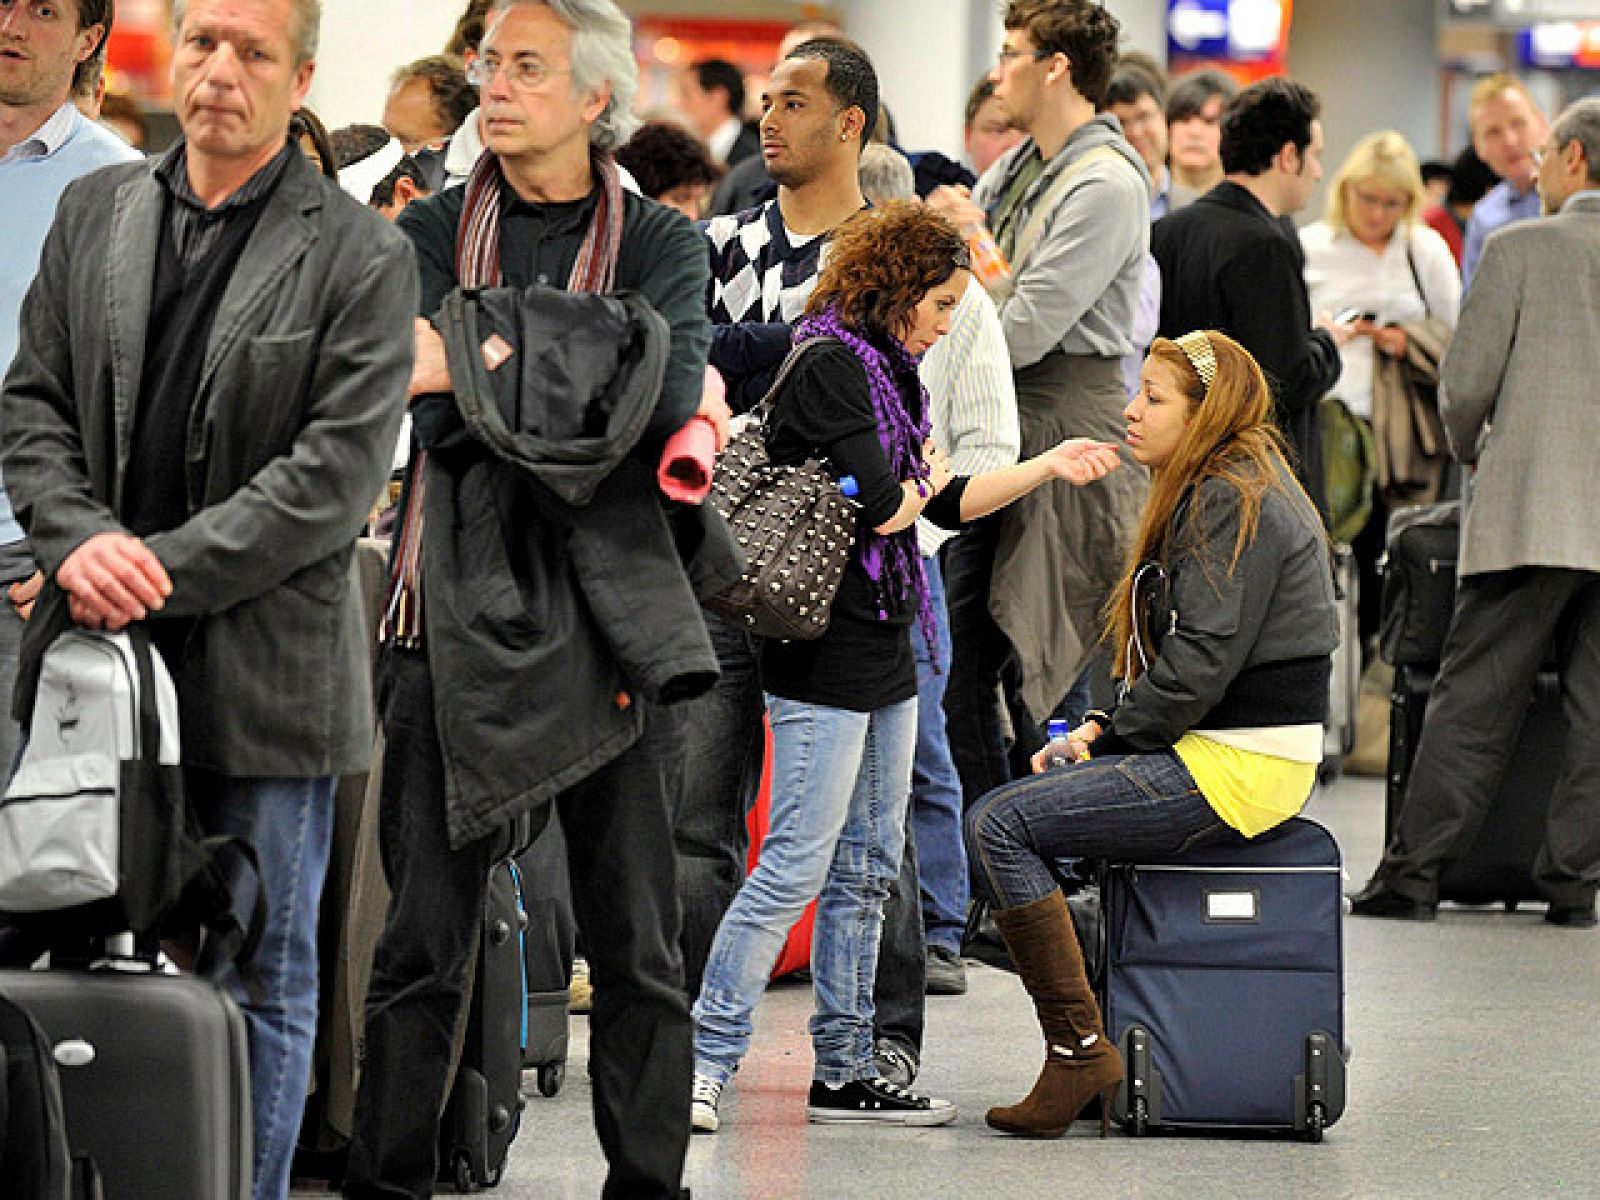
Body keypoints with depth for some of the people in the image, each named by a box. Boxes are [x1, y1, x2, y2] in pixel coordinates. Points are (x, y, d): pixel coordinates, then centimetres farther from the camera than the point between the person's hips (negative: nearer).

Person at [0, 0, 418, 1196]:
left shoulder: (361, 256, -3)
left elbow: (339, 471, -10)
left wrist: (163, 570, -14)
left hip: (264, 670, -4)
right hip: (98, 651, 4)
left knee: (264, 979, 4)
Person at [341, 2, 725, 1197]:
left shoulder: (660, 241, 7)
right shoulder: (435, 229, 9)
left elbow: (665, 393, -13)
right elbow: (443, 421, -5)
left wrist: (478, 372, -14)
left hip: (610, 613, 0)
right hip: (459, 606, 0)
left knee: (637, 942, 4)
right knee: (423, 937, -1)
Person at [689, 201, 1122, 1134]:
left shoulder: (885, 372, 16)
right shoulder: (831, 367, -13)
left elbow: (946, 505, 21)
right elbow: (879, 510, -18)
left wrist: (1049, 467, 18)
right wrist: (925, 479, 2)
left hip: (884, 653, 10)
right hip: (828, 653, -10)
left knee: (868, 870, 11)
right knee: (796, 865, -12)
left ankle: (846, 1073, 16)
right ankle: (704, 1065, -11)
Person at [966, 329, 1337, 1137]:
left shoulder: (1234, 503, -14)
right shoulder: (1212, 492, 19)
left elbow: (1201, 661, -21)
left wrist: (1107, 740, -11)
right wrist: (1102, 731, 7)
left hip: (1234, 768, -11)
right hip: (1218, 749, 11)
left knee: (998, 825, -16)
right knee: (1007, 813, 16)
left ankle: (1079, 1051, -19)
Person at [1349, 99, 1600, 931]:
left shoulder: (1519, 249, -3)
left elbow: (1466, 384, -4)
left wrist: (1474, 451, 16)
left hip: (1532, 511, -3)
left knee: (1473, 700, 1)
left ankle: (1414, 874, 1)